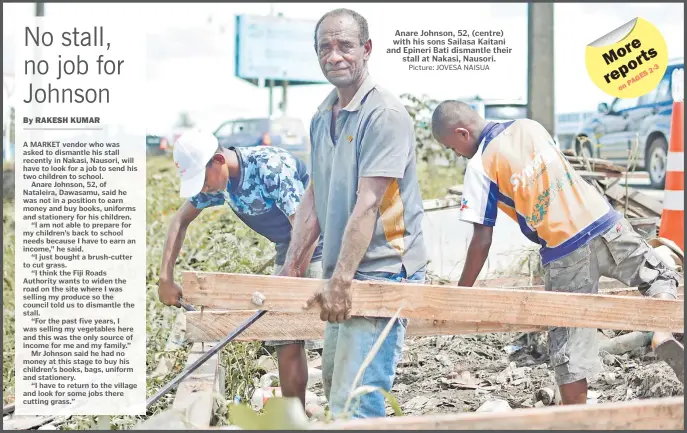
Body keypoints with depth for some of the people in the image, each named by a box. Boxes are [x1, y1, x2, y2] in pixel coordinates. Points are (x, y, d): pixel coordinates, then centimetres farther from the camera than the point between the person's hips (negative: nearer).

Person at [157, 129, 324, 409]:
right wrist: (166, 278, -4)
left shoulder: (272, 168, -29)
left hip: (323, 247, -7)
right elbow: (180, 221, 6)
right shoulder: (216, 179, -5)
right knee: (287, 343, 2)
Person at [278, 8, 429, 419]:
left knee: (354, 404, -13)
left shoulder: (385, 114, -15)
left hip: (381, 273, -9)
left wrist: (341, 280, -24)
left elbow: (367, 205, -21)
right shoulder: (323, 116, 13)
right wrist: (291, 267, 11)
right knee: (334, 386, 19)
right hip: (343, 277, 10)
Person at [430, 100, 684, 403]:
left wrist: (461, 293, 2)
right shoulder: (529, 126, 11)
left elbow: (482, 241, -7)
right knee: (657, 277, 22)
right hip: (606, 223, 5)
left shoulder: (480, 167, -6)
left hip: (566, 253, -5)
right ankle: (662, 335, -5)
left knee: (569, 345, 3)